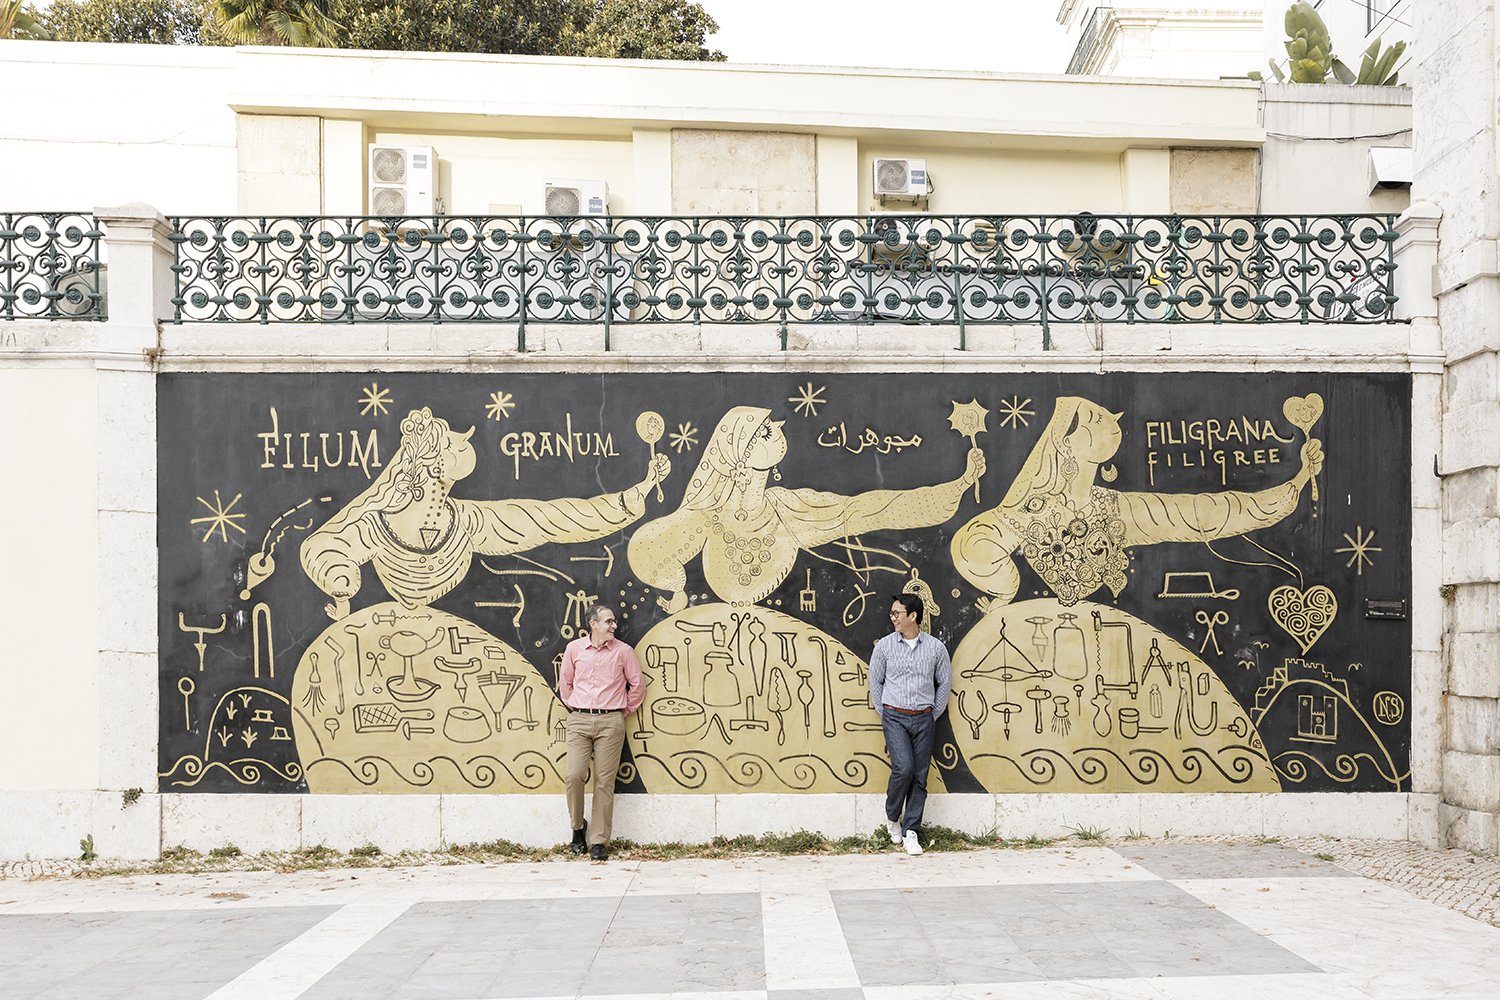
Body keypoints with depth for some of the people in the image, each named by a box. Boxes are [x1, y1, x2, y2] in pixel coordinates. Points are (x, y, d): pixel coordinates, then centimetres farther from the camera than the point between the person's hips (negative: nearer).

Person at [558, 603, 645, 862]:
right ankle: (578, 826, 14)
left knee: (604, 782, -2)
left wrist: (625, 711, 11)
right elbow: (564, 682, 17)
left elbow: (638, 685, 10)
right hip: (579, 720, 1)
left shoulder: (623, 651, 2)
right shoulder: (574, 649, 5)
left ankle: (599, 842, 4)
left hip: (610, 722, -1)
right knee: (574, 775, -11)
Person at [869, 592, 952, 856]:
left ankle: (910, 832, 9)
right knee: (904, 768, -18)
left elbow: (945, 683, 11)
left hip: (923, 719, 2)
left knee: (920, 776, 1)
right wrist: (885, 715, 7)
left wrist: (933, 716, 8)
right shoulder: (884, 646, 0)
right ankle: (892, 816, 8)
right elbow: (875, 682, 10)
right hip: (894, 717, -1)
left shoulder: (935, 647, 1)